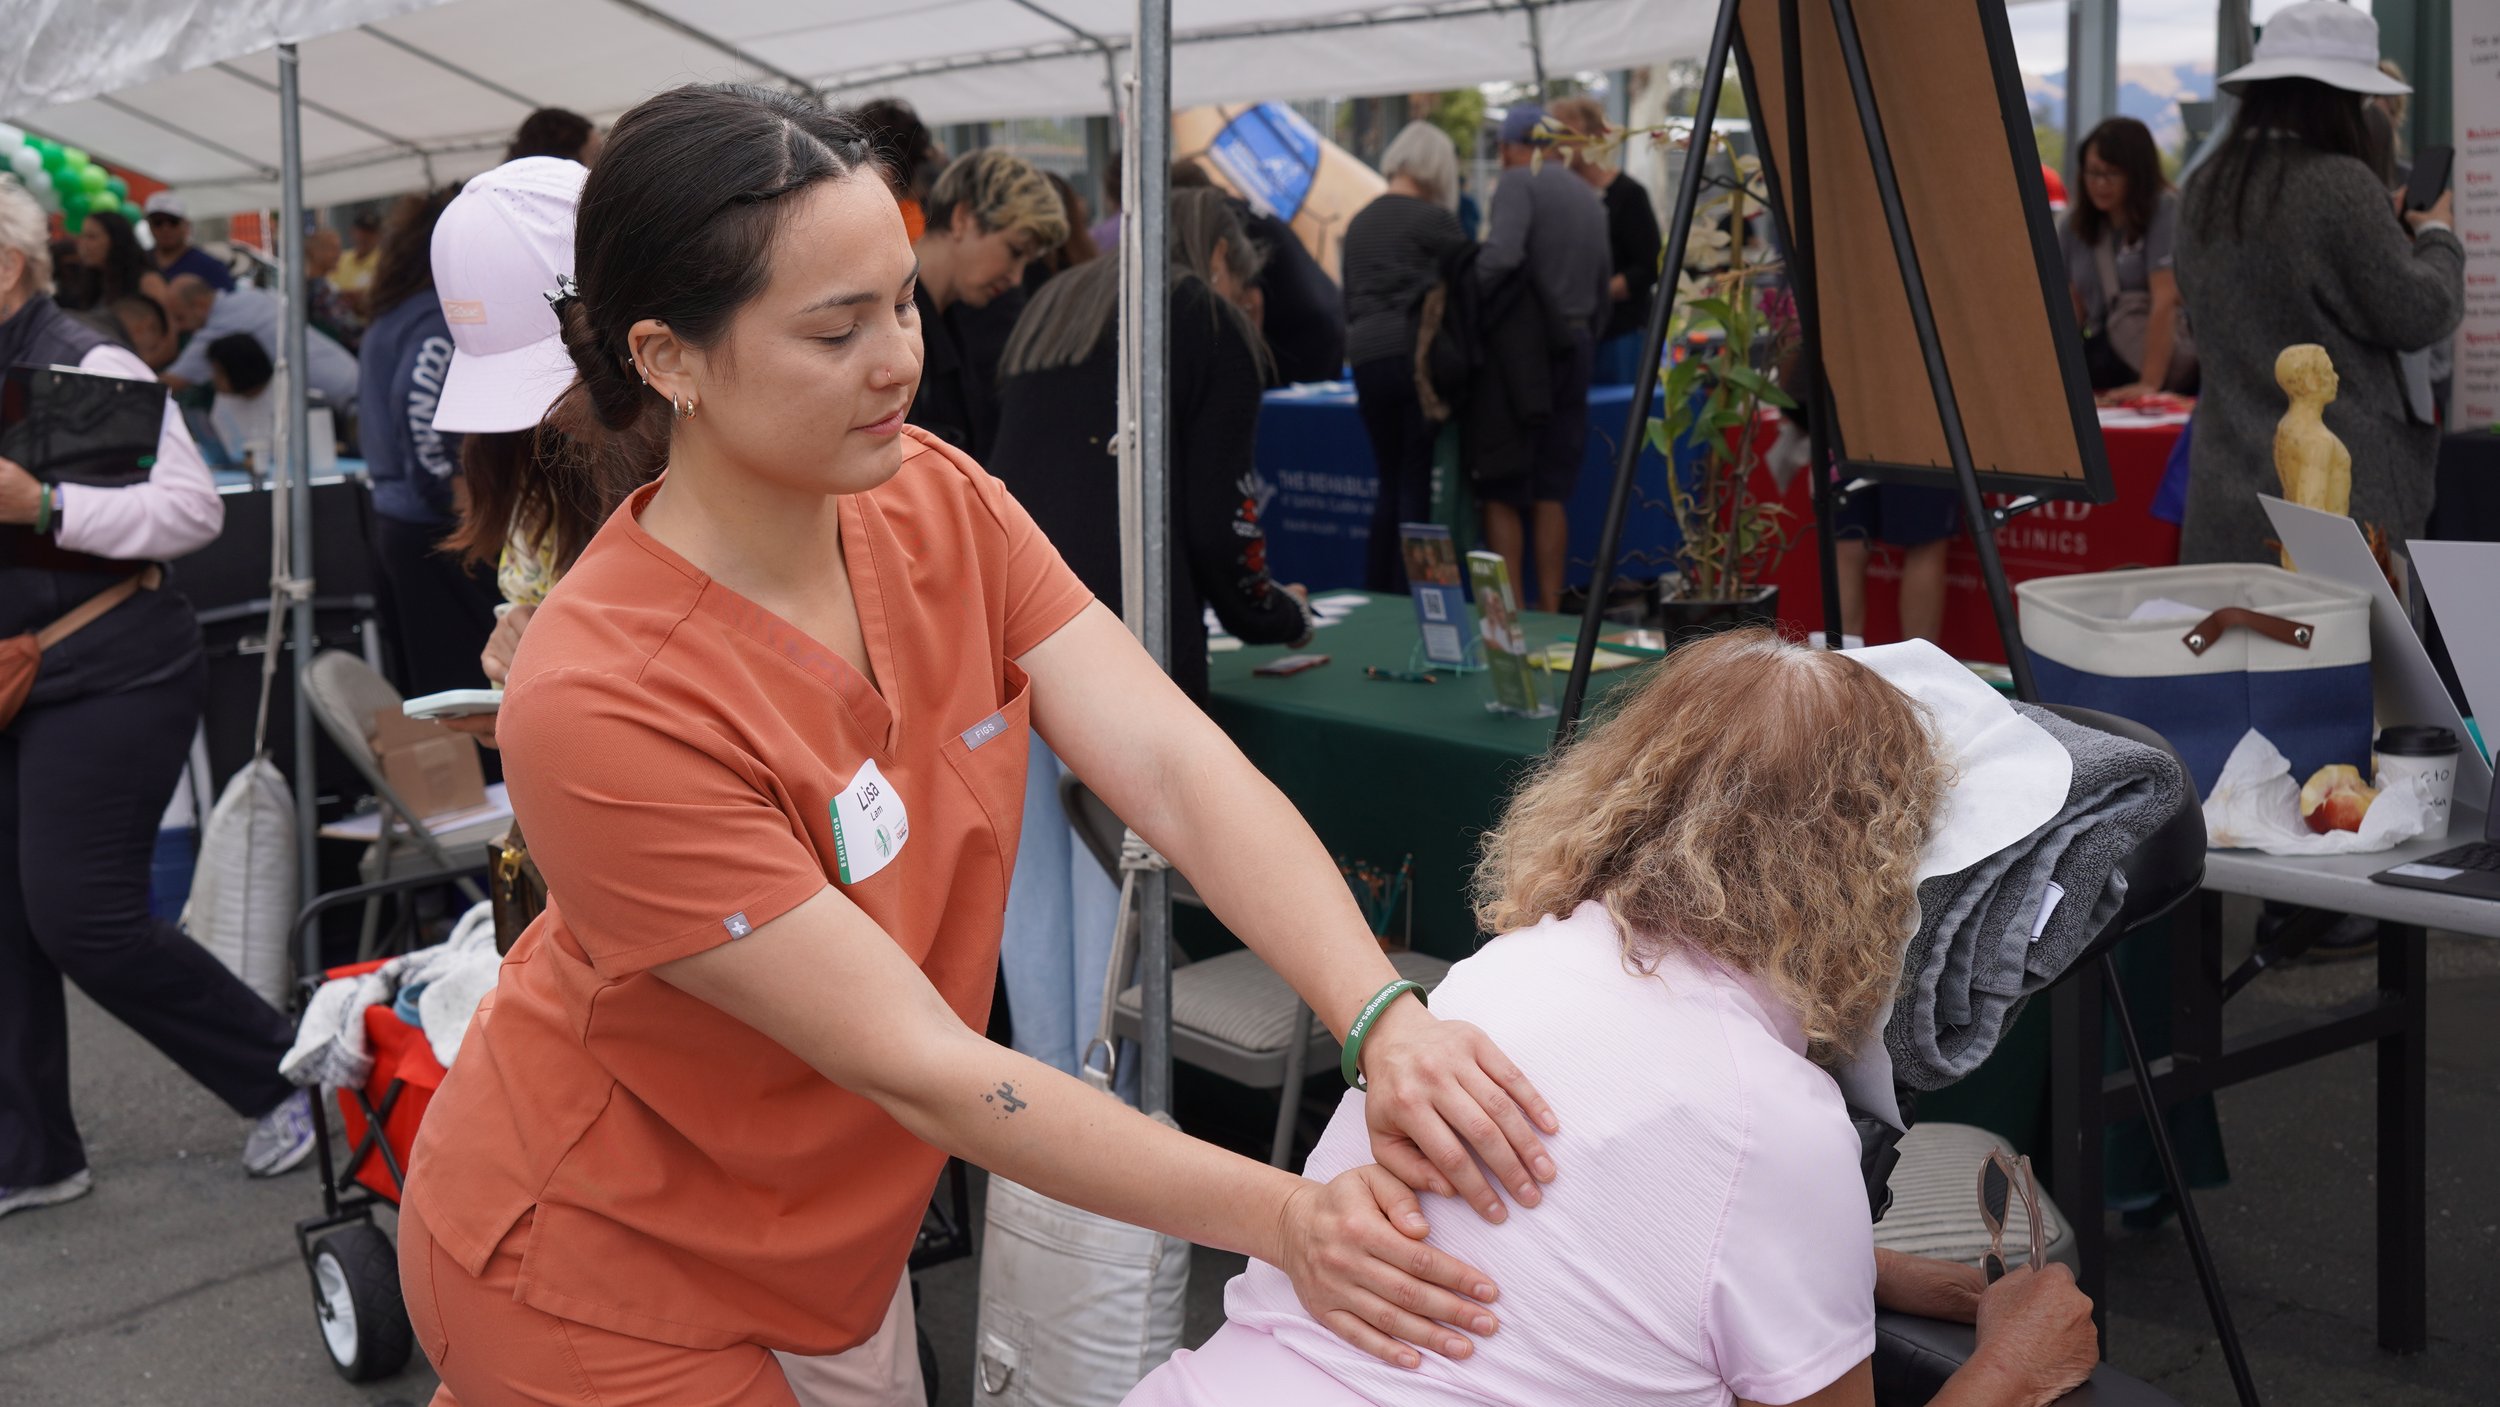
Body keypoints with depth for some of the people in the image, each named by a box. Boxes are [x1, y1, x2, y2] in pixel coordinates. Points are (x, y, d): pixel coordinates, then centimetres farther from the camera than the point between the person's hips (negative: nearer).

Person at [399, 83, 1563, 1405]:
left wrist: (1386, 1020, -36)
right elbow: (918, 1067, -29)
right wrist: (1285, 1218, -31)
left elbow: (1176, 768, -20)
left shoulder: (937, 502, -10)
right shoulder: (600, 699, -31)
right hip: (599, 1267, -6)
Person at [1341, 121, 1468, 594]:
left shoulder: (1359, 223, 15)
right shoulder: (1434, 221, -5)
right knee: (1417, 482, -2)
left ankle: (1374, 594, 12)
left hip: (1366, 359, 6)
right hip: (1417, 355, -6)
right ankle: (1407, 595, -4)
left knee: (1391, 481, 13)